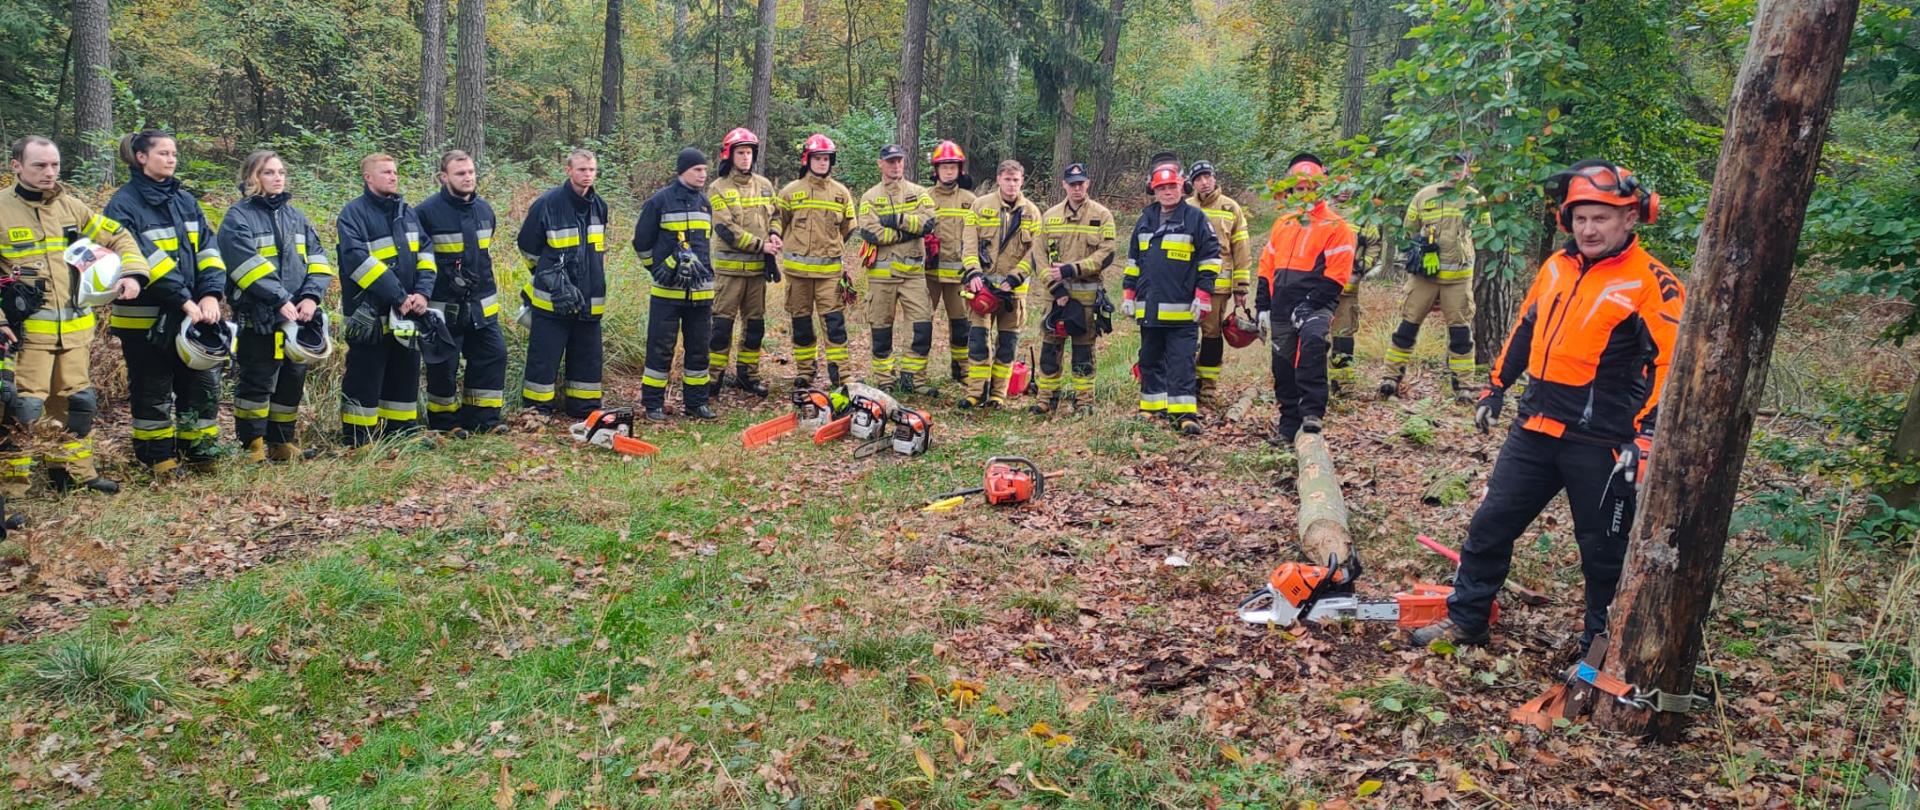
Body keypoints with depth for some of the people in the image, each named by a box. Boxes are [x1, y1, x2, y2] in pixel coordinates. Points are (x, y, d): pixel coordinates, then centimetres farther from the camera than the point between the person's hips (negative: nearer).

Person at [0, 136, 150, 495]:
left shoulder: (71, 206, 8)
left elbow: (117, 237, 15)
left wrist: (133, 273, -4)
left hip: (74, 328, 5)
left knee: (76, 401, 14)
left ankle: (74, 471, 29)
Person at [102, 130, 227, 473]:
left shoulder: (185, 200, 11)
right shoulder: (124, 204, -8)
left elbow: (207, 250, 3)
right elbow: (141, 261, -17)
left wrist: (211, 295, -13)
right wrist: (183, 301, -22)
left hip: (195, 313, 5)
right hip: (146, 317, -5)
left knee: (204, 384, 7)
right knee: (153, 392, 5)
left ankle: (200, 454, 19)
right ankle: (159, 461, 16)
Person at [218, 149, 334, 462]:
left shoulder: (296, 217, 15)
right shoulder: (238, 218, -3)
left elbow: (317, 260, 7)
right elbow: (247, 265, -15)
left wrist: (311, 296, -10)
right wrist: (280, 300, -22)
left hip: (298, 317, 6)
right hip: (257, 318, -5)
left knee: (293, 380, 10)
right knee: (257, 382, -2)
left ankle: (283, 442, 22)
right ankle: (253, 446, 8)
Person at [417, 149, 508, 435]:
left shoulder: (485, 209, 7)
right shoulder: (427, 212, -13)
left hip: (482, 305, 6)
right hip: (444, 308, -6)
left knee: (493, 355, 5)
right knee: (443, 367, 3)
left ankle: (482, 420, 16)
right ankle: (445, 423, 18)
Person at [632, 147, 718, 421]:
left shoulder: (704, 202, 11)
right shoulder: (660, 201, -6)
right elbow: (642, 242, 0)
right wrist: (658, 269, 5)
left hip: (701, 290, 5)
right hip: (668, 290, -5)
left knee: (699, 347, 9)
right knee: (661, 347, 0)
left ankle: (696, 400, 18)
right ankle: (653, 403, 8)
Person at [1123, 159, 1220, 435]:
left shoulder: (1195, 217, -3)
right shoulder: (1145, 219, 14)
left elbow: (1210, 257, -3)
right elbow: (1133, 260, 21)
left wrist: (1203, 294, -8)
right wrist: (1129, 292, 15)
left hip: (1182, 309, -6)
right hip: (1148, 307, 6)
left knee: (1181, 363, -7)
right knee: (1150, 360, 13)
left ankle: (1185, 413, -7)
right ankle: (1152, 408, 22)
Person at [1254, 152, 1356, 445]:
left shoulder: (1334, 226, -3)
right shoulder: (1282, 224, 17)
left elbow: (1336, 274, -11)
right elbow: (1267, 267, 18)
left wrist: (1309, 305, -18)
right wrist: (1263, 307, 10)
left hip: (1315, 304, -6)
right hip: (1282, 308, 6)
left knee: (1312, 342, -35)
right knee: (1284, 367, 10)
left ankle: (1312, 413, -33)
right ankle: (1289, 425, 22)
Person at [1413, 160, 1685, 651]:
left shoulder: (1651, 283, -11)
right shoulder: (1557, 267, 8)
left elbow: (1671, 366, -15)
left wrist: (1646, 438, -21)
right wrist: (1496, 388, 21)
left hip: (1600, 442, -6)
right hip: (1535, 429, 6)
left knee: (1604, 550, 9)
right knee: (1491, 524, 8)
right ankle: (1465, 621, 20)